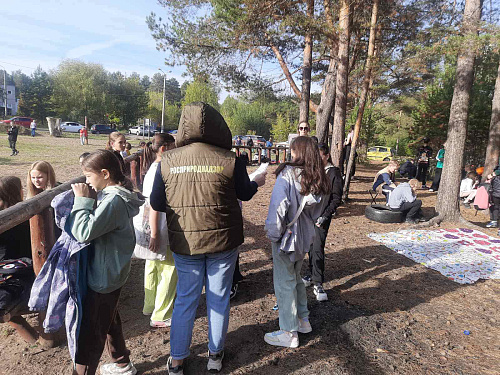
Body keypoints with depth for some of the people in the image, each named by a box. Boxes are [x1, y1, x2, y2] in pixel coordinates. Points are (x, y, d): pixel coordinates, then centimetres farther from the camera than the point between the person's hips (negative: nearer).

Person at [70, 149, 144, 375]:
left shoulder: (113, 200, -26)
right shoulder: (119, 194, 5)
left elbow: (84, 233, -30)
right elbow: (99, 223, 11)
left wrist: (82, 200, -21)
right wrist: (86, 200, -2)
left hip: (103, 276, -10)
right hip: (112, 272, 10)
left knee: (90, 333, 5)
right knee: (110, 321, 26)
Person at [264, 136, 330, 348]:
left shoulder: (287, 174, -18)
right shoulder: (319, 178, 2)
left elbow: (278, 207, -22)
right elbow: (318, 209, 10)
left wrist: (273, 234, -13)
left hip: (287, 235, -7)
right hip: (305, 235, 7)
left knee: (284, 283, 6)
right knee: (295, 277, 24)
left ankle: (289, 333, 18)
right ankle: (303, 320, 37)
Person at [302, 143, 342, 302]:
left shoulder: (334, 173, -7)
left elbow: (336, 198, -6)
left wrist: (325, 216, -14)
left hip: (322, 215, -5)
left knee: (317, 248, -8)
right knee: (310, 246, 11)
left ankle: (317, 284, 0)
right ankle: (312, 274, 29)